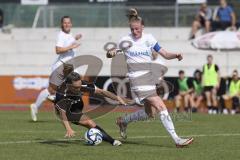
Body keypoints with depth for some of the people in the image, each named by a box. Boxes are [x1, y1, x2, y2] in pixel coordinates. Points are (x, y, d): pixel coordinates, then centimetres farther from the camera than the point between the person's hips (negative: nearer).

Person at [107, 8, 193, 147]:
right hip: (137, 79, -6)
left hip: (149, 77, 6)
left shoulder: (149, 39, 5)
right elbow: (109, 54, 6)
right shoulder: (125, 40, -2)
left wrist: (176, 55, -15)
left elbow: (165, 54, 5)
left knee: (150, 113, 11)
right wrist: (112, 52, -18)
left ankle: (123, 121, 35)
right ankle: (177, 140, -19)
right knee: (161, 106, -17)